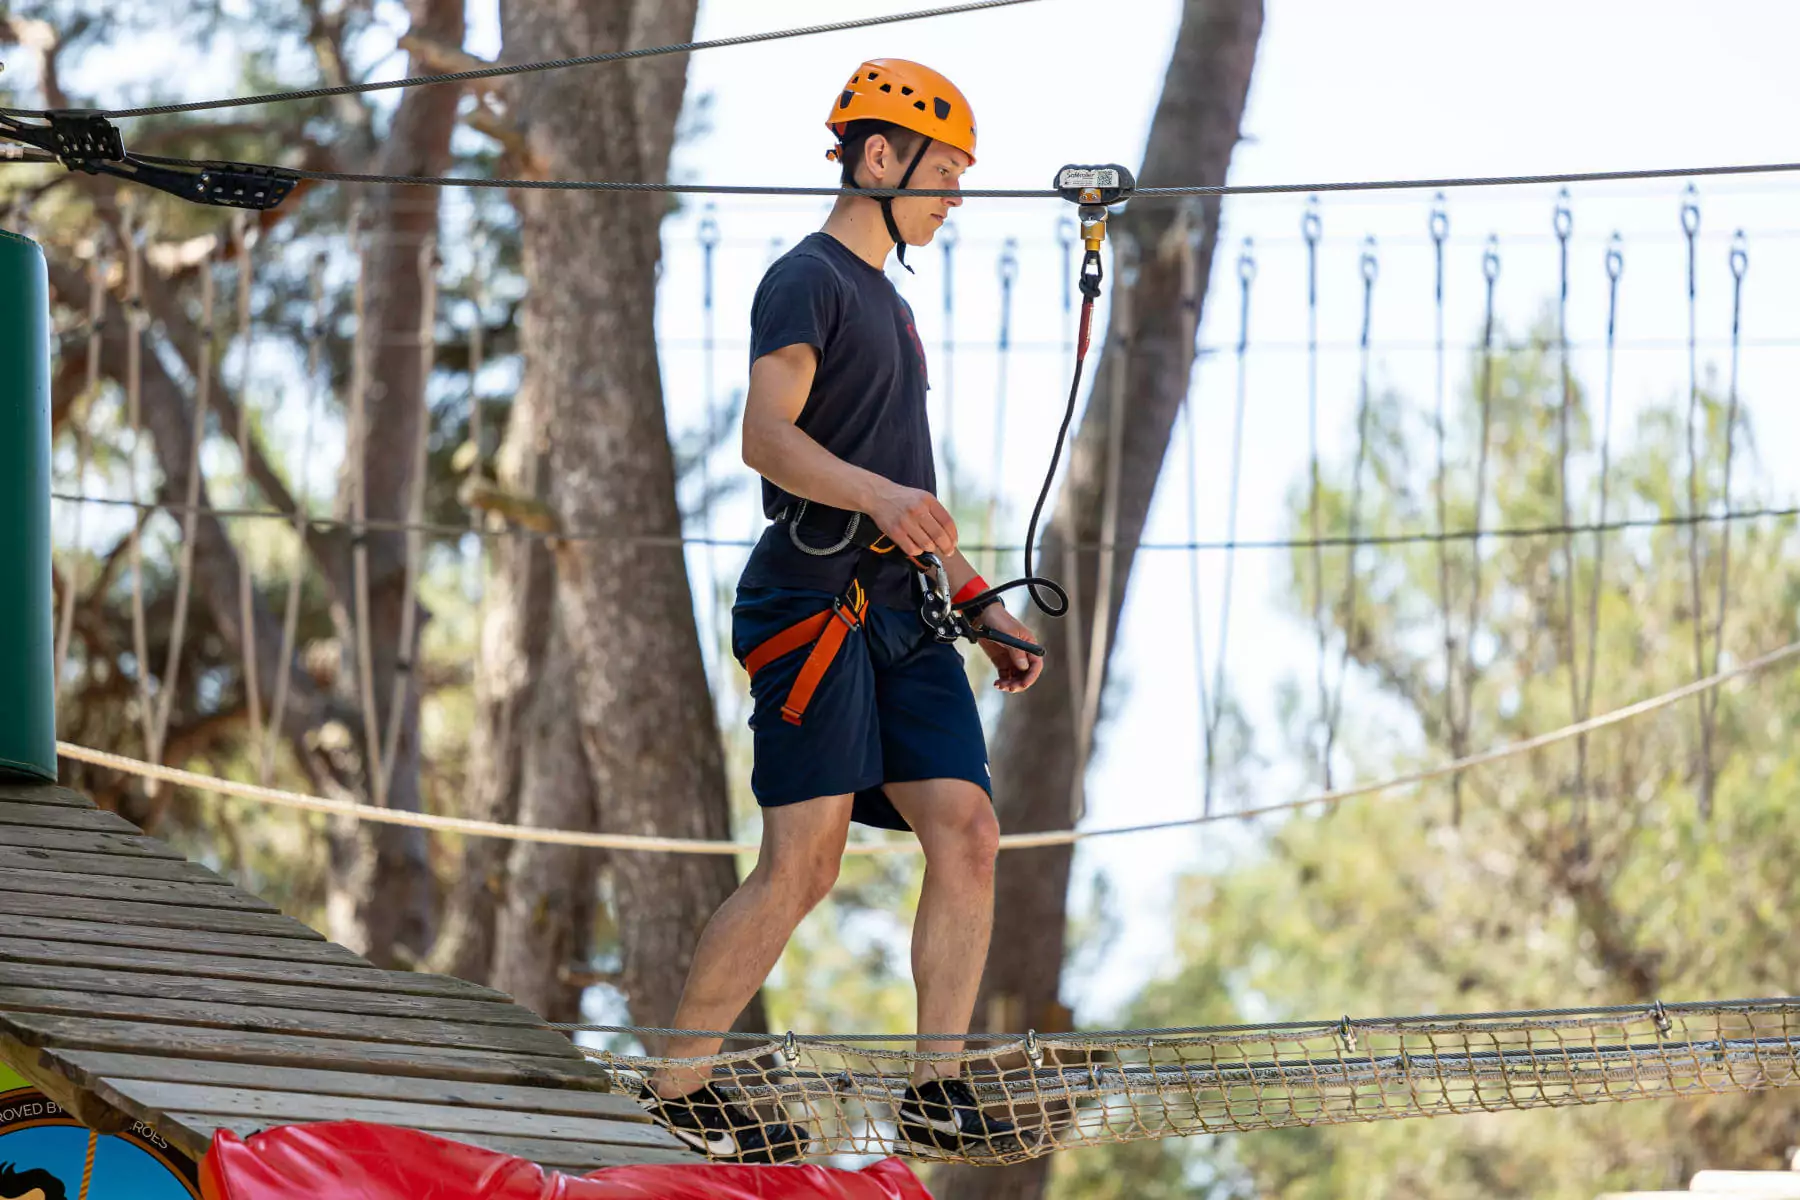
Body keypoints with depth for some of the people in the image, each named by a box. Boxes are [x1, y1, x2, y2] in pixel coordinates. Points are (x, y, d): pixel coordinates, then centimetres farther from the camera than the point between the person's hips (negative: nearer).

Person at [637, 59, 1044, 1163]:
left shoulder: (887, 301, 25)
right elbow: (768, 435, -20)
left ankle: (937, 1093, -1)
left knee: (967, 833, -3)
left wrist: (983, 605, 27)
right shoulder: (808, 281, -4)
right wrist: (877, 494, -36)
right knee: (804, 862, -12)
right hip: (816, 604, -9)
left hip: (905, 615, 9)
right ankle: (677, 1084, -3)